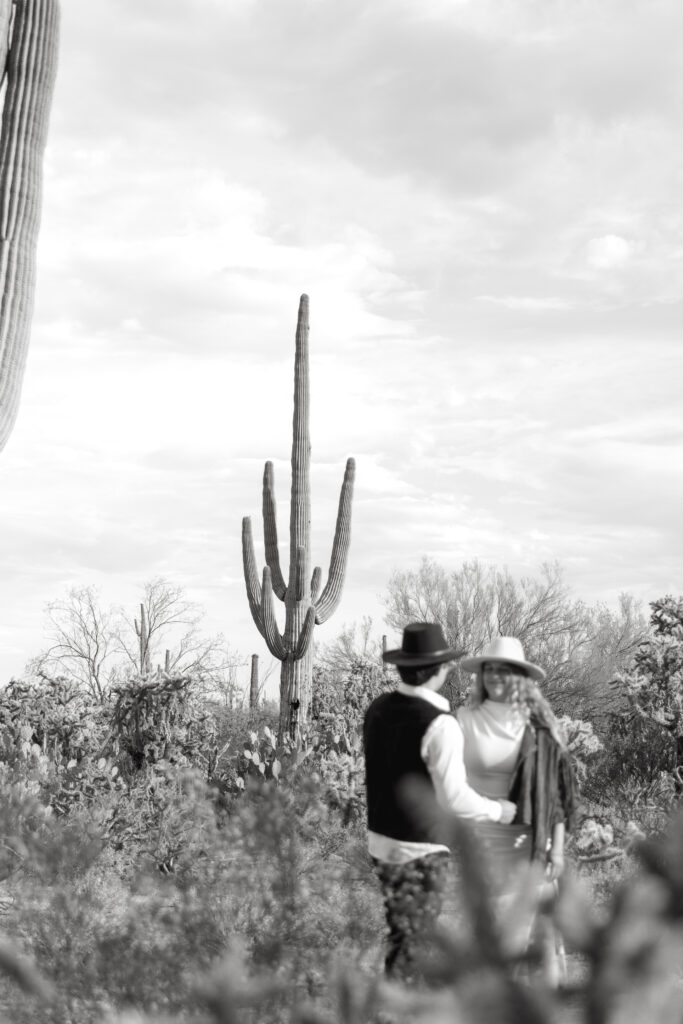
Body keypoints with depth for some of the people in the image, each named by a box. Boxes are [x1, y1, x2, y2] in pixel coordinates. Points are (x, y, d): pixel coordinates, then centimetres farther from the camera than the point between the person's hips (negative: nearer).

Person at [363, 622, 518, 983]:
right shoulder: (439, 725, -21)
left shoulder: (378, 709, 2)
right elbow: (454, 797, -22)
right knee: (410, 943, 3)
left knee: (401, 934, 20)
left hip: (381, 840, 7)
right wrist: (496, 810, -4)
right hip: (421, 849, -7)